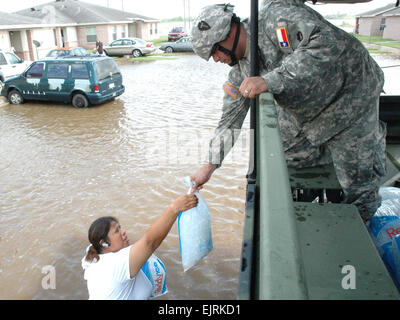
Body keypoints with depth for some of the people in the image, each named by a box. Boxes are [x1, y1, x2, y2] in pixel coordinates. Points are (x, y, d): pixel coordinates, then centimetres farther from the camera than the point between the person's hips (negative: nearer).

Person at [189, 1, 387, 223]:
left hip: (350, 98, -7)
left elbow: (328, 43, -41)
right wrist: (209, 166, 1)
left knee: (357, 186, -1)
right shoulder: (240, 69, -5)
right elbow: (231, 118, 1)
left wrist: (270, 80, -48)